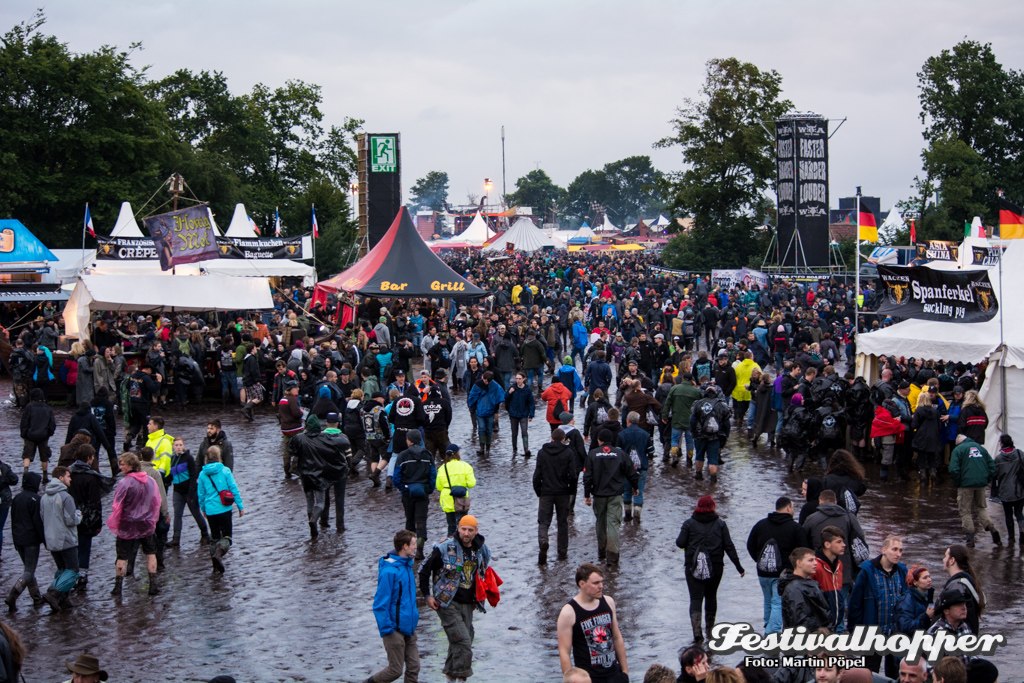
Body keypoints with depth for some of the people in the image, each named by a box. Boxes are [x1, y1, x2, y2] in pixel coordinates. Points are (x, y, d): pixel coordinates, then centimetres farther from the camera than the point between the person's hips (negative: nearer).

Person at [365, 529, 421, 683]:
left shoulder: (407, 566, 9)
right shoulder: (389, 571, -20)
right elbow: (380, 603, -19)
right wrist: (386, 629, -19)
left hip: (409, 628, 8)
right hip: (395, 630, -8)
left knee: (414, 667, 6)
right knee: (395, 670, -1)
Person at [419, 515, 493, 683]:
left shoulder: (482, 551, 5)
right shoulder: (444, 548, -11)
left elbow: (483, 575, 23)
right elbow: (424, 571, -2)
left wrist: (477, 599, 20)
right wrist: (428, 595, -4)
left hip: (467, 605, 6)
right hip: (447, 603, -6)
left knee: (462, 642, 9)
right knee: (463, 642, -16)